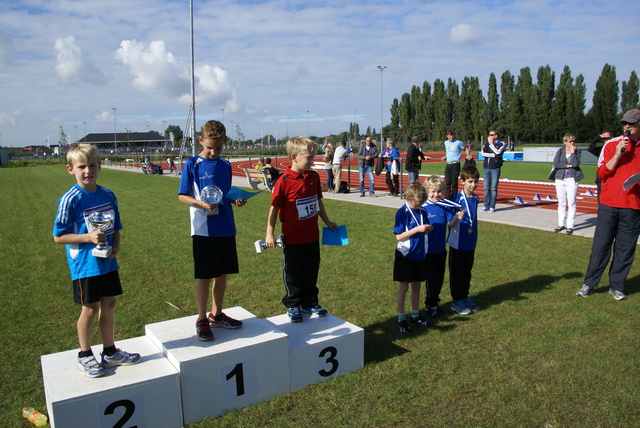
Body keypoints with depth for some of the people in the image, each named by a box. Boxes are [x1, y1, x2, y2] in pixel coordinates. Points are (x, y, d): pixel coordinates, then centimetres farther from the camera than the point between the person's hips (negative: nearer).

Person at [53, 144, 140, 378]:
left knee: (109, 305, 14)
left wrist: (116, 246, -7)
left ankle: (110, 352, 30)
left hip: (107, 262, 5)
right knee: (90, 308, 6)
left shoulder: (108, 195, 2)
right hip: (85, 264, -5)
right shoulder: (70, 199, -13)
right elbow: (59, 236, -11)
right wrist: (88, 237, -23)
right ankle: (85, 355, 27)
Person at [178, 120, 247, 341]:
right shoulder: (192, 165, -6)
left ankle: (217, 315, 30)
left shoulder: (225, 165, 8)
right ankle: (202, 320, 19)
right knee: (204, 276, 3)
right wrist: (201, 203, -23)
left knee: (222, 273, 13)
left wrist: (236, 199, -4)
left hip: (226, 228, 5)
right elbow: (182, 196, -6)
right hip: (204, 229, -5)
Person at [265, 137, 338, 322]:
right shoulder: (284, 181, -17)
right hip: (293, 238, -5)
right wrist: (270, 233, -12)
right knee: (293, 274, 11)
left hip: (312, 236, 5)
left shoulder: (314, 177, 1)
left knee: (311, 272, 17)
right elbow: (274, 208, -12)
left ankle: (310, 303, 33)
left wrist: (327, 222, 20)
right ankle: (292, 305, 27)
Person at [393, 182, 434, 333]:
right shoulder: (402, 213, -14)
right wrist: (417, 229, -24)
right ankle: (401, 318, 14)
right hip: (406, 255, -5)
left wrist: (428, 230, -7)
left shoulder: (422, 212, 4)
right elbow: (399, 236, -17)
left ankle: (415, 315, 29)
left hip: (419, 254, 6)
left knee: (416, 286, 15)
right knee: (403, 287, 4)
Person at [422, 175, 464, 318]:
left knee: (439, 278, 15)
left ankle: (433, 303, 32)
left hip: (441, 249, 5)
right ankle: (430, 305, 21)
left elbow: (450, 225, -3)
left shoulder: (446, 206, -2)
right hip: (428, 250, -4)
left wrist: (456, 218, -20)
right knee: (431, 279, 3)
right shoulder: (423, 208, -13)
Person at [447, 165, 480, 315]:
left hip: (470, 243, 6)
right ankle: (456, 301, 15)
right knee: (457, 272, 5)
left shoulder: (475, 198, 5)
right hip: (458, 243, -6)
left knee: (467, 271, 16)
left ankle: (465, 297, 30)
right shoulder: (458, 198, -15)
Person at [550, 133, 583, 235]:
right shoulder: (560, 151, 7)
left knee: (571, 203, -1)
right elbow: (555, 164, -5)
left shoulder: (577, 152, 5)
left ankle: (570, 226, 4)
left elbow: (576, 164, -12)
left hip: (572, 180, -2)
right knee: (561, 203, 8)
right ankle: (561, 224, 17)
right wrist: (568, 166, -9)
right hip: (560, 179, 2)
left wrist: (572, 152, -6)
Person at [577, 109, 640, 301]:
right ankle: (589, 283, 9)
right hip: (609, 204, -1)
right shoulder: (611, 144, 4)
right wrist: (617, 155, -13)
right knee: (601, 244, 1)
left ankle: (616, 286, 14)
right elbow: (601, 172, -1)